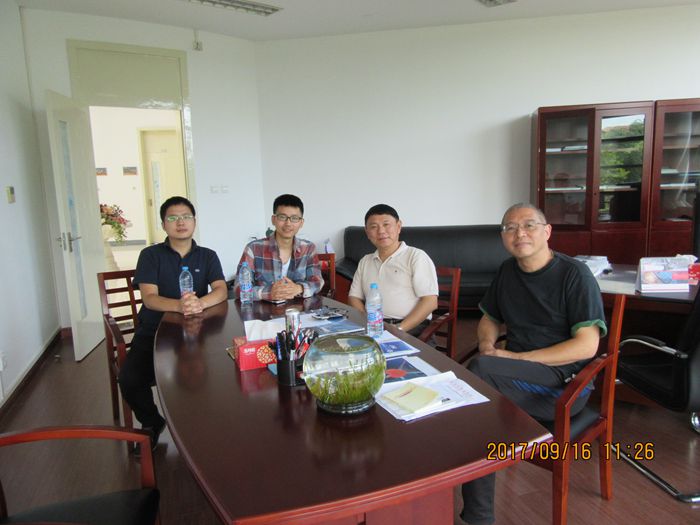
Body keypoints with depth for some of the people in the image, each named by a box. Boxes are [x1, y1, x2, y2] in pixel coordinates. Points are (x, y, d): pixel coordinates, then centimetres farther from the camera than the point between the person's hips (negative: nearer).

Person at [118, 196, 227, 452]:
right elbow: (149, 297, -10)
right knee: (129, 379, -22)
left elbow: (221, 290, -6)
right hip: (153, 332, 0)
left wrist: (200, 303, -30)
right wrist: (179, 305, -31)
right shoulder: (151, 255, 3)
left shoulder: (207, 256, 9)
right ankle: (152, 423, 11)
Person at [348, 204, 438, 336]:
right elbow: (354, 298, 17)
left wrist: (399, 330, -15)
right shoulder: (365, 261, 20)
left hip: (411, 327, -4)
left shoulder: (416, 256, 2)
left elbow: (430, 302, -6)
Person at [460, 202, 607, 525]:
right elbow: (489, 318, 23)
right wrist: (487, 345, -1)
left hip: (564, 381, -5)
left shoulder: (574, 274, -8)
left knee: (480, 370, -30)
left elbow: (587, 345, -15)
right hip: (515, 377, 5)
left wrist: (518, 358, -18)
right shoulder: (507, 271, 11)